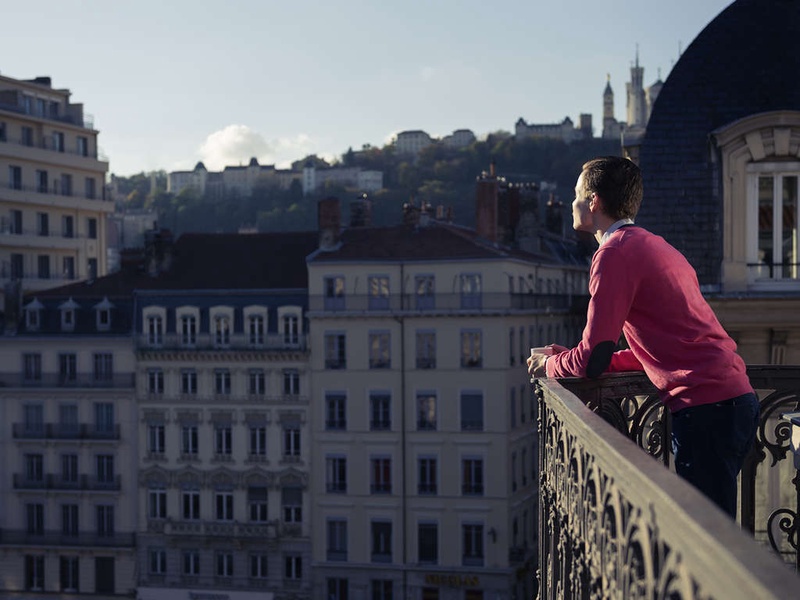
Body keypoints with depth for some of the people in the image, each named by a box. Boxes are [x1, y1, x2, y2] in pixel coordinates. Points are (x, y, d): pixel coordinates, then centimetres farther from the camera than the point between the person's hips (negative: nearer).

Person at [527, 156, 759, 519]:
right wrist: (571, 359, 24)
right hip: (735, 397, 10)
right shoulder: (652, 245, 23)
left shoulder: (615, 252, -7)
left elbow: (593, 359, -9)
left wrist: (551, 365, 12)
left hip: (704, 405, -10)